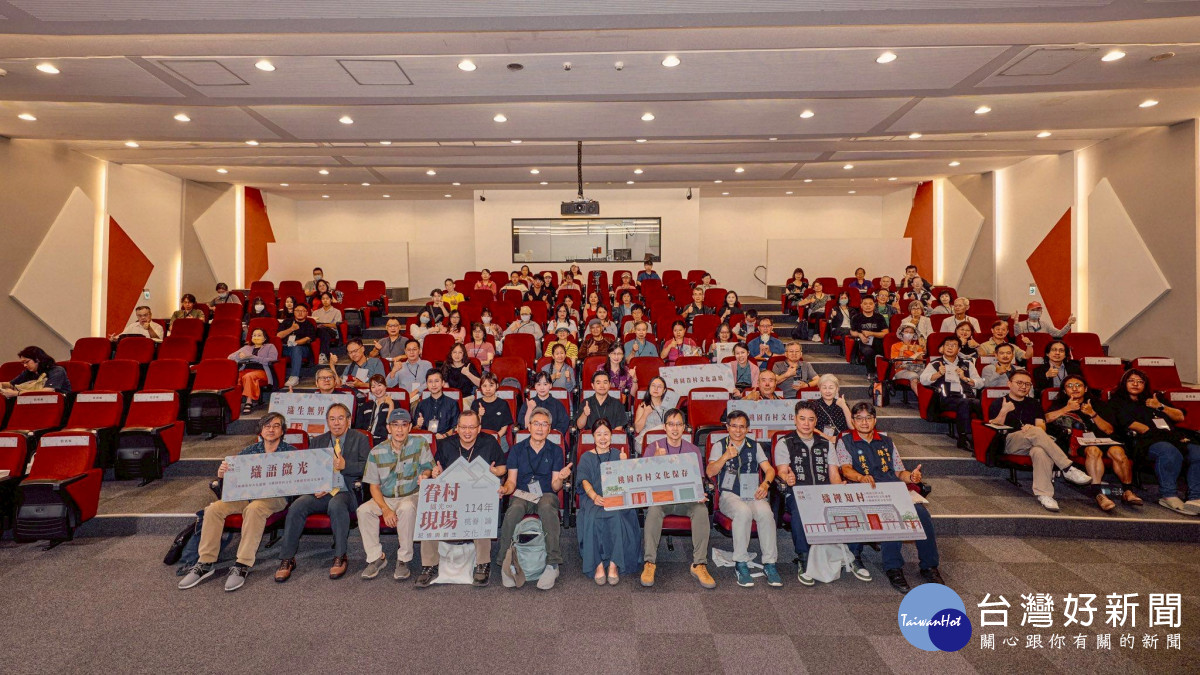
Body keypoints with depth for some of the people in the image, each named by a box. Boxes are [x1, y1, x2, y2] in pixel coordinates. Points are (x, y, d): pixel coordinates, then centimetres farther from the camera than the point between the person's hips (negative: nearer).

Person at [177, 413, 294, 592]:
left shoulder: (290, 452, 6)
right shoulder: (250, 450, 17)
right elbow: (230, 475, 13)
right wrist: (222, 473, -11)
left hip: (275, 496, -5)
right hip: (246, 494, 5)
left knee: (253, 508, -36)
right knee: (213, 508, -19)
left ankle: (243, 565, -31)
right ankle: (206, 563, -11)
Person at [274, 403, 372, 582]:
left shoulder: (360, 440, 9)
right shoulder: (317, 442, 20)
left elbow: (366, 468, -2)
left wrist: (345, 465, -18)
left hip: (346, 492, -4)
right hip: (321, 492, 4)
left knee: (336, 505, -35)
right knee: (296, 507, -23)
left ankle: (340, 557, -23)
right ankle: (287, 559, -11)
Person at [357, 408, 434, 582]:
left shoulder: (419, 444, -4)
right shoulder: (377, 452, 0)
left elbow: (428, 467, -3)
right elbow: (373, 485, 0)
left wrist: (425, 474, -31)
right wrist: (385, 509, -16)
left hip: (411, 496, -3)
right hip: (385, 498, 3)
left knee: (406, 508, -36)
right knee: (363, 510, -25)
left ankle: (404, 560, -20)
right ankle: (376, 557, -9)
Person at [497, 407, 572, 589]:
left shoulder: (555, 451, 8)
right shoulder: (517, 449, 9)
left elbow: (555, 487, 4)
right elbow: (512, 481, 7)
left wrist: (560, 479, -19)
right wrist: (504, 489, -16)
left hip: (546, 494, 0)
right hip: (522, 494, 1)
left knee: (547, 508, -37)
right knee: (513, 511, -35)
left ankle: (553, 565, -34)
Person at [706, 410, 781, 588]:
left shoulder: (755, 447, 22)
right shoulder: (719, 446, 14)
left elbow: (769, 469, 11)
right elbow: (710, 472, 1)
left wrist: (765, 484, -10)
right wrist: (726, 456, -14)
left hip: (753, 494, 2)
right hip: (729, 495, -2)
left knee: (765, 512, -32)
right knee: (743, 512, -36)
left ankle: (769, 563, -23)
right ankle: (741, 563, -25)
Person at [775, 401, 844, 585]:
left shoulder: (825, 444, 22)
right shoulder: (784, 443, 10)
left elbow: (834, 475, 15)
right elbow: (782, 471, -3)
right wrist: (787, 479, -28)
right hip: (797, 493, -3)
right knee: (800, 510, -37)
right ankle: (803, 562, -26)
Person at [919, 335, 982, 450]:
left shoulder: (967, 363, 28)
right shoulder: (935, 364, 18)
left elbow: (980, 383, 20)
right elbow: (923, 380, 1)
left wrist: (965, 378, 3)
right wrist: (939, 374, -13)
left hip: (967, 396, 3)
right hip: (947, 399, -3)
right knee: (964, 403, -35)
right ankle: (965, 438, -32)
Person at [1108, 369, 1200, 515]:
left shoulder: (1155, 397, 32)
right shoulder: (1118, 402, 15)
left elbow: (1180, 417, 25)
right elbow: (1132, 425, 1)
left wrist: (1160, 407, 8)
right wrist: (1152, 433, -9)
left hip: (1173, 437, 6)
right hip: (1146, 441, -6)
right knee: (1170, 452, -38)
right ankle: (1168, 496, -28)